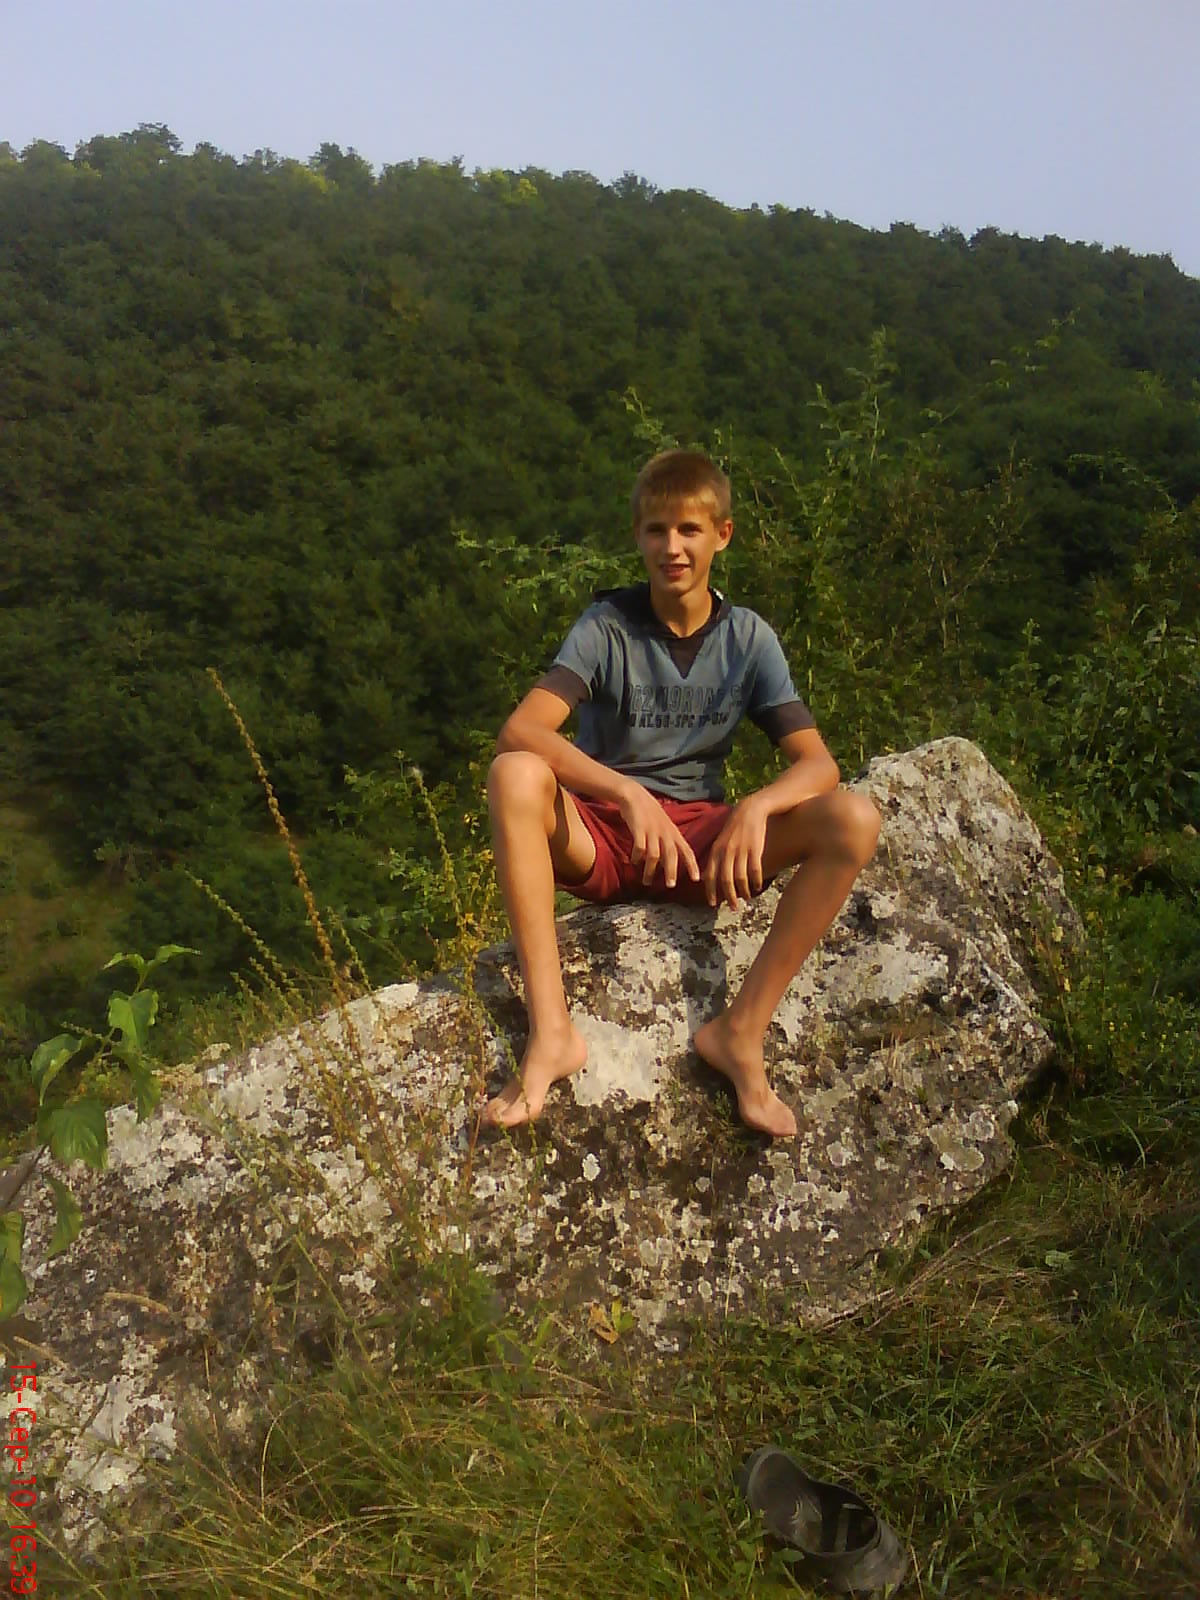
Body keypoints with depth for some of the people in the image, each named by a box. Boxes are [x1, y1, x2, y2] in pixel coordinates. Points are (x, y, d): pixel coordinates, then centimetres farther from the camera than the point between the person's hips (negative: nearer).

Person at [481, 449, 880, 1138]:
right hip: (599, 834, -2)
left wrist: (756, 807, -31)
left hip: (699, 836, 2)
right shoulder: (607, 625, -7)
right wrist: (629, 795, -38)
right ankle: (552, 1031, -33)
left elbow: (818, 763, -9)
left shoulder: (748, 637, -1)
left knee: (855, 820, -21)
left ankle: (741, 1029, -17)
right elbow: (520, 730, -23)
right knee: (514, 774, -33)